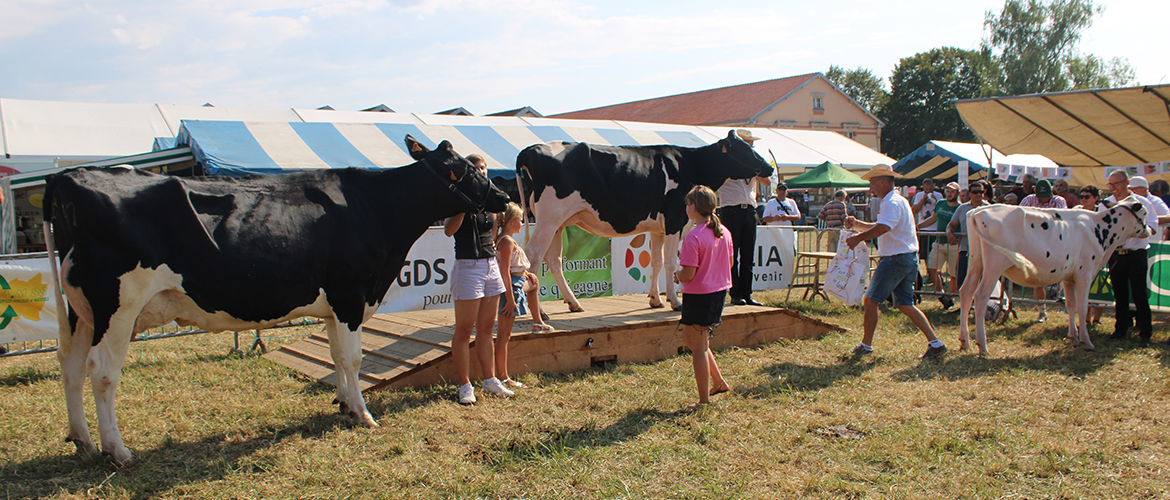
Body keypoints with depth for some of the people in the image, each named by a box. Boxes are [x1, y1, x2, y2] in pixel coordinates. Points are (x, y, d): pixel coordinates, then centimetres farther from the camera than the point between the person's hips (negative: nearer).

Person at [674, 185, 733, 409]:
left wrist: (677, 276, -2)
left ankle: (704, 400, 13)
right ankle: (719, 381, 25)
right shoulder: (724, 232, 3)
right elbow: (729, 262, 13)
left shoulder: (693, 237, -21)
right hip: (720, 291, 8)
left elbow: (688, 275, -22)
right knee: (690, 337, 23)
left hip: (698, 296, -8)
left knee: (699, 346, 4)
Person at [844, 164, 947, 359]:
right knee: (905, 305, 11)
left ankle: (866, 345, 5)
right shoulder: (899, 201, 20)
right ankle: (935, 343, 7)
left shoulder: (892, 203, -14)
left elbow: (883, 228, -32)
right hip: (908, 258, 10)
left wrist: (858, 238, -31)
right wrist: (857, 224, 15)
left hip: (895, 259, -10)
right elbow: (878, 227, 28)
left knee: (871, 300, -2)